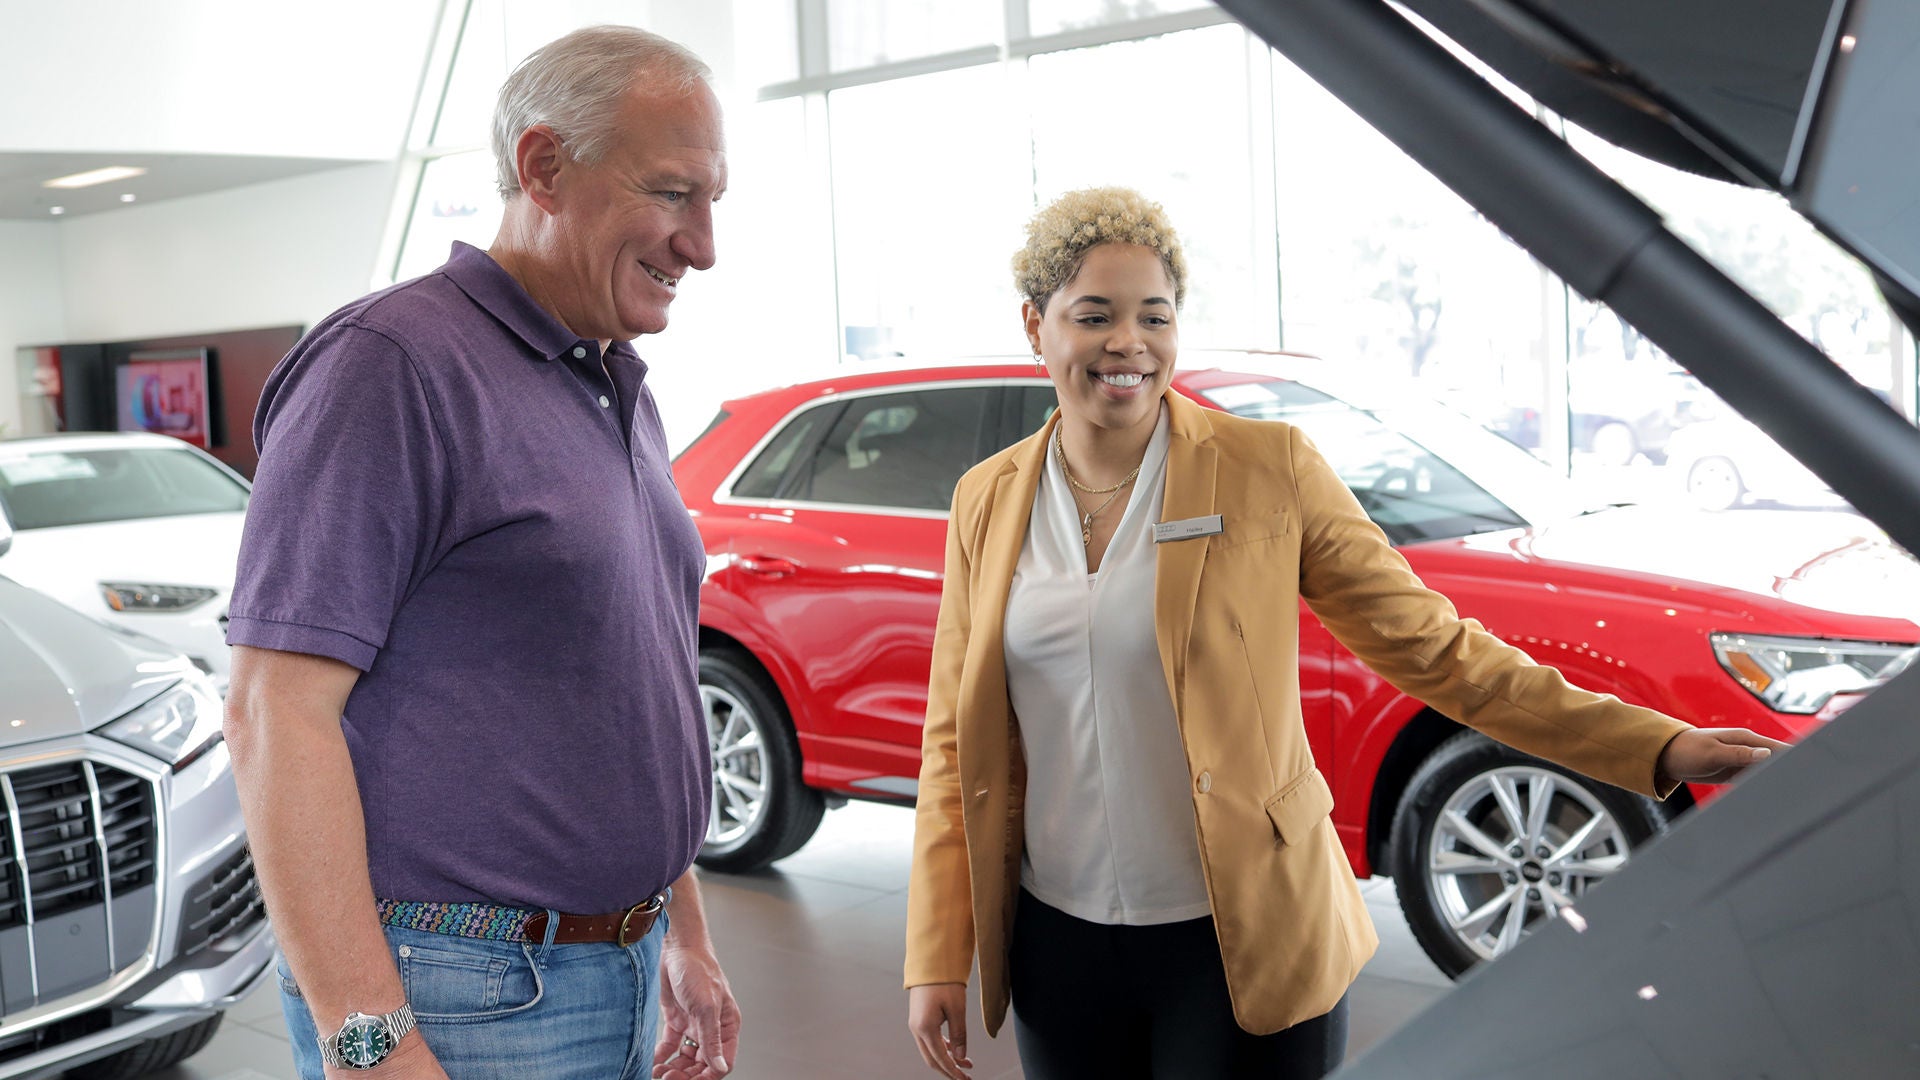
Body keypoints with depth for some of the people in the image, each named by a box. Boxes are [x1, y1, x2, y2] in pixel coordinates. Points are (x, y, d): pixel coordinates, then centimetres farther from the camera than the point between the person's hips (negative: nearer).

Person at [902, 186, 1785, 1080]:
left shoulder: (1268, 470, -6)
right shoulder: (986, 501, 2)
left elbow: (1431, 646, -5)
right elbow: (955, 740, 4)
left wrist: (1657, 747, -11)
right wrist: (936, 961, 0)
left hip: (1242, 941, -3)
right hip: (1060, 948, 3)